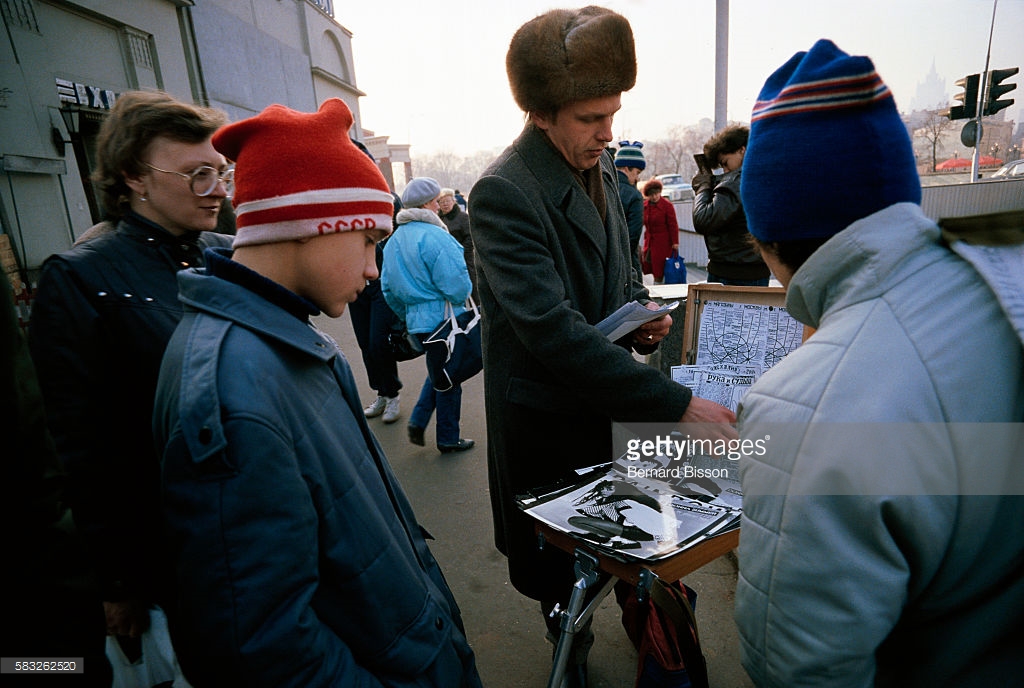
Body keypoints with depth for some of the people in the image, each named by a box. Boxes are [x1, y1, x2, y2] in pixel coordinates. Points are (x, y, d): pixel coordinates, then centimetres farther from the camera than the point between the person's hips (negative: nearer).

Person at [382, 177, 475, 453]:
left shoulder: (394, 240, 8)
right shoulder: (434, 236, -19)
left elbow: (388, 288, 12)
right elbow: (457, 285, -22)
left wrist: (407, 315, 22)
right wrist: (462, 298, 0)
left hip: (417, 320, 8)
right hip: (443, 319, -8)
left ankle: (418, 421, 19)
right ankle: (448, 439, 21)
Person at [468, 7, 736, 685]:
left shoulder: (601, 168, 4)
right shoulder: (503, 194, -24)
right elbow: (553, 330, -32)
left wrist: (642, 310, -4)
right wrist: (679, 404, -32)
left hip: (611, 399, 7)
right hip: (549, 419, -6)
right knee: (559, 561, 17)